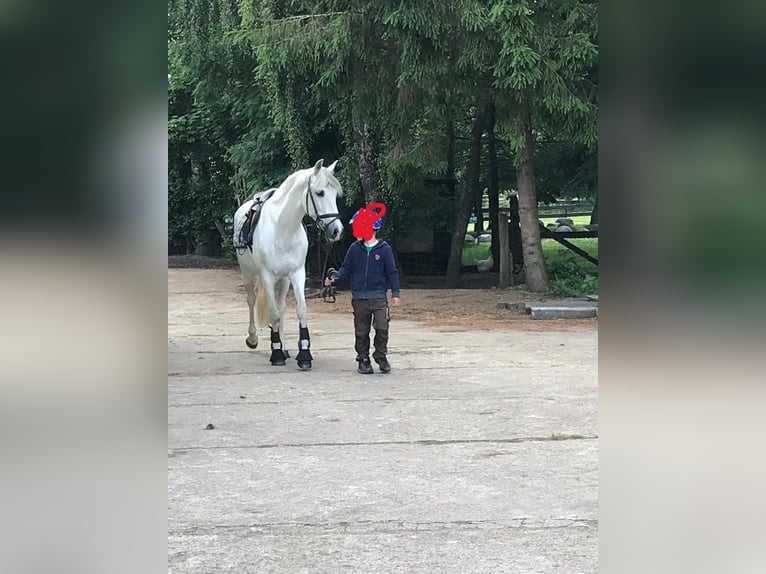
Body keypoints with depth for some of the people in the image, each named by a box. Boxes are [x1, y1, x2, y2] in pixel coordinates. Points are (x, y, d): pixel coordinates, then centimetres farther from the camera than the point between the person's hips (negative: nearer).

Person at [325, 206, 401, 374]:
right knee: (361, 331, 6)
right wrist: (335, 277, -9)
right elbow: (346, 269, 10)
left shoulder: (384, 249, -2)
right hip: (359, 297, 3)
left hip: (379, 296, -3)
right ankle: (363, 359, 18)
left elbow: (392, 272, 2)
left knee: (382, 328, -11)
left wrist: (395, 293, -3)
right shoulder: (355, 249, 5)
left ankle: (381, 356, 7)